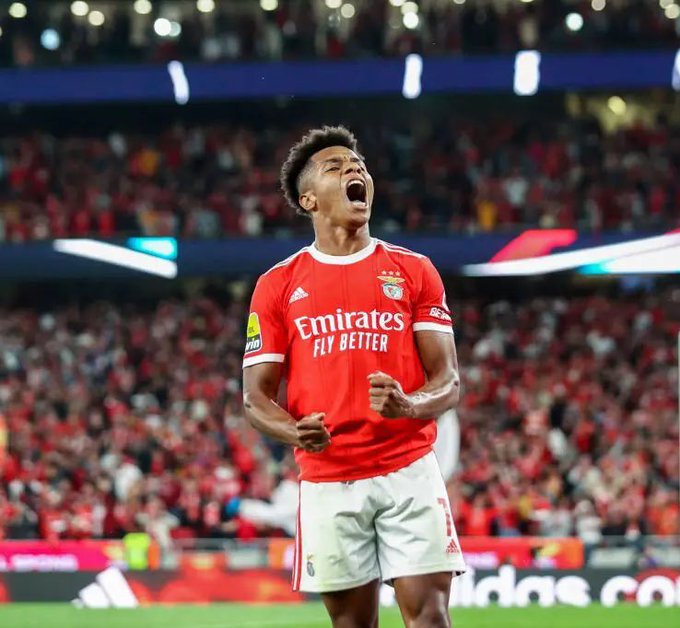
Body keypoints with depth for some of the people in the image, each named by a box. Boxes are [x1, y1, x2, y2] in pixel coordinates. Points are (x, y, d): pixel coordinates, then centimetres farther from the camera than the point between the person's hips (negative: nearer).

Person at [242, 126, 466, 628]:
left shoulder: (414, 271, 6)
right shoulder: (278, 285, 6)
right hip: (328, 481, 0)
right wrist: (294, 431, -17)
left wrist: (409, 405, -20)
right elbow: (256, 396, 5)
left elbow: (448, 382, 3)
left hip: (409, 472, 0)